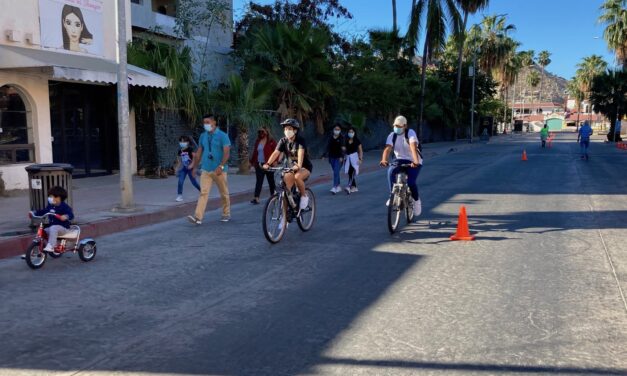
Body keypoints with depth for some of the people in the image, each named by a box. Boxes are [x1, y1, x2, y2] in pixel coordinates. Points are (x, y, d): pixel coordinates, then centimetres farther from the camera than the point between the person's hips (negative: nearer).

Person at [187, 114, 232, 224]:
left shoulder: (222, 136, -6)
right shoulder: (203, 136, 9)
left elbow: (226, 153, -14)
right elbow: (199, 152, 16)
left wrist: (221, 166, -25)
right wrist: (195, 167, 14)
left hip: (219, 170, -3)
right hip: (206, 169, 4)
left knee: (224, 194, 10)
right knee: (203, 192, -8)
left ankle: (226, 214, 26)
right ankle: (198, 217, -16)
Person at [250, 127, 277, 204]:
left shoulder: (271, 141, -5)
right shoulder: (257, 141, 11)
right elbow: (255, 152, 16)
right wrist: (252, 161, 15)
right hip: (259, 164, 4)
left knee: (271, 181, 9)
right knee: (259, 181, -3)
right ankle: (256, 198, -10)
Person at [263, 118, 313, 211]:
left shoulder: (300, 140, -18)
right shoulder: (283, 141, -5)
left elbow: (301, 153, -36)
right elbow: (276, 153, -18)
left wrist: (298, 166, -54)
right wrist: (268, 164, -35)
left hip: (305, 167, -5)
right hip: (291, 167, 5)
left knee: (297, 177, -36)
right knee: (285, 187, -12)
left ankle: (304, 196, -13)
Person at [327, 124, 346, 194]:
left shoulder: (341, 138, -3)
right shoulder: (330, 138, 8)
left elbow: (343, 148, -7)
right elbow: (328, 147, 12)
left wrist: (341, 157, -16)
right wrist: (328, 156, 10)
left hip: (339, 158, -5)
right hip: (332, 157, 5)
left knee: (336, 172, -14)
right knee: (336, 172, 12)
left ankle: (334, 187, -17)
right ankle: (339, 186, 24)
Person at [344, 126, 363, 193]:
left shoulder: (357, 141, 0)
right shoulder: (346, 141, 10)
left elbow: (360, 150, 1)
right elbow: (345, 149, 12)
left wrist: (360, 159, -8)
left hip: (354, 157, -5)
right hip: (348, 157, 5)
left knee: (353, 173, -17)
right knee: (349, 173, 4)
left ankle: (349, 187, -29)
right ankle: (354, 187, 15)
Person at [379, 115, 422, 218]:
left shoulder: (410, 133, -17)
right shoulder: (392, 135, -7)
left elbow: (413, 148, -33)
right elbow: (387, 149, -22)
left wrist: (416, 162, -49)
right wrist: (384, 160, -42)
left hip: (413, 162, -3)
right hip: (400, 160, 3)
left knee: (411, 182, -22)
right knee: (391, 172, -29)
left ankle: (417, 201, 8)